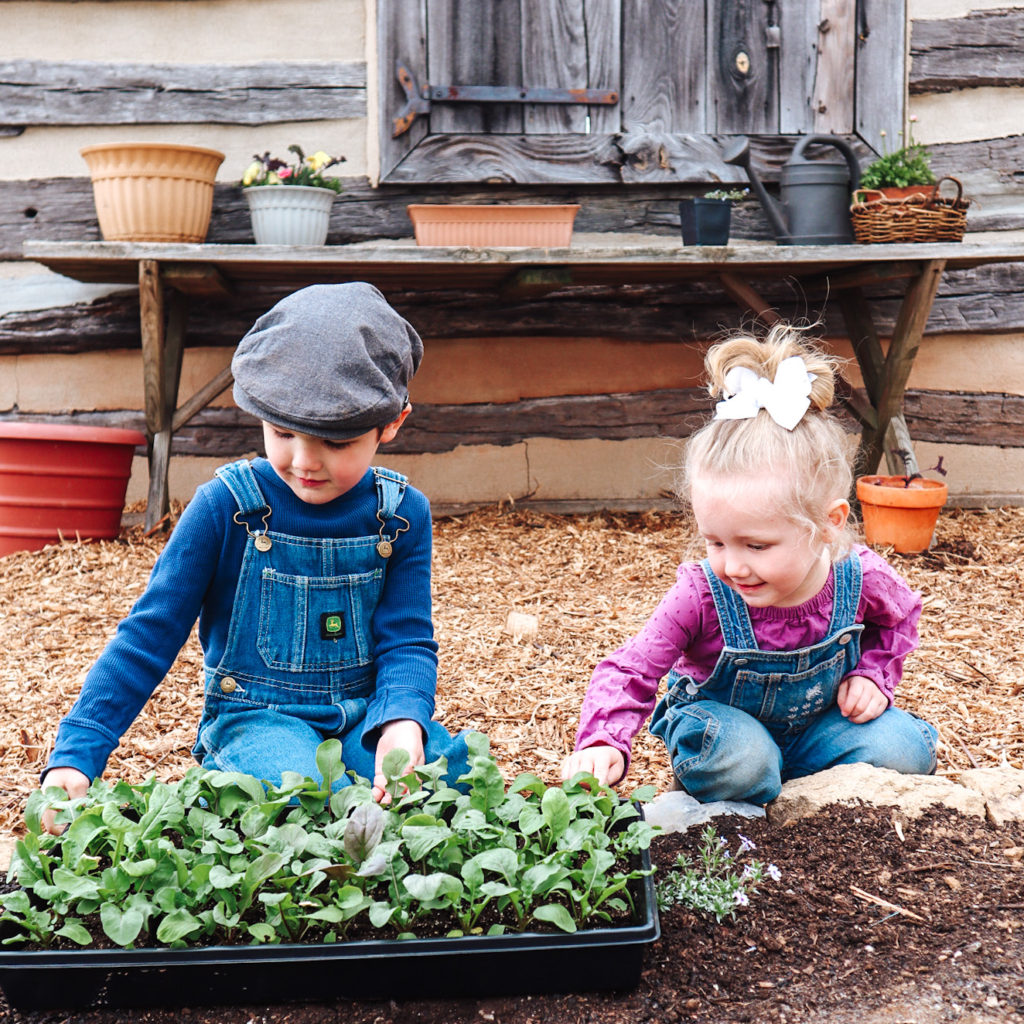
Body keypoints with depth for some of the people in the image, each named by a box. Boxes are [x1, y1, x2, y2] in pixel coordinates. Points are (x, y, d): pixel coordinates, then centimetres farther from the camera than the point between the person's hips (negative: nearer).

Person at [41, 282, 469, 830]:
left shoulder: (401, 513, 0)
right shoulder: (226, 507, -8)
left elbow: (407, 643, 0)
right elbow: (148, 636, -5)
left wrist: (401, 722, -24)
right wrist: (75, 757, -13)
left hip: (361, 721, 3)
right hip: (254, 719, -3)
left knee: (451, 766, -26)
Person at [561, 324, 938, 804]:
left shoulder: (861, 579, -22)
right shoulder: (700, 595, -29)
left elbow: (899, 617, 5)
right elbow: (630, 670, -25)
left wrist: (872, 675, -10)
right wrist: (603, 742, -43)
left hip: (819, 722, 3)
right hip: (725, 722, -3)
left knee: (903, 753, -20)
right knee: (741, 761, -36)